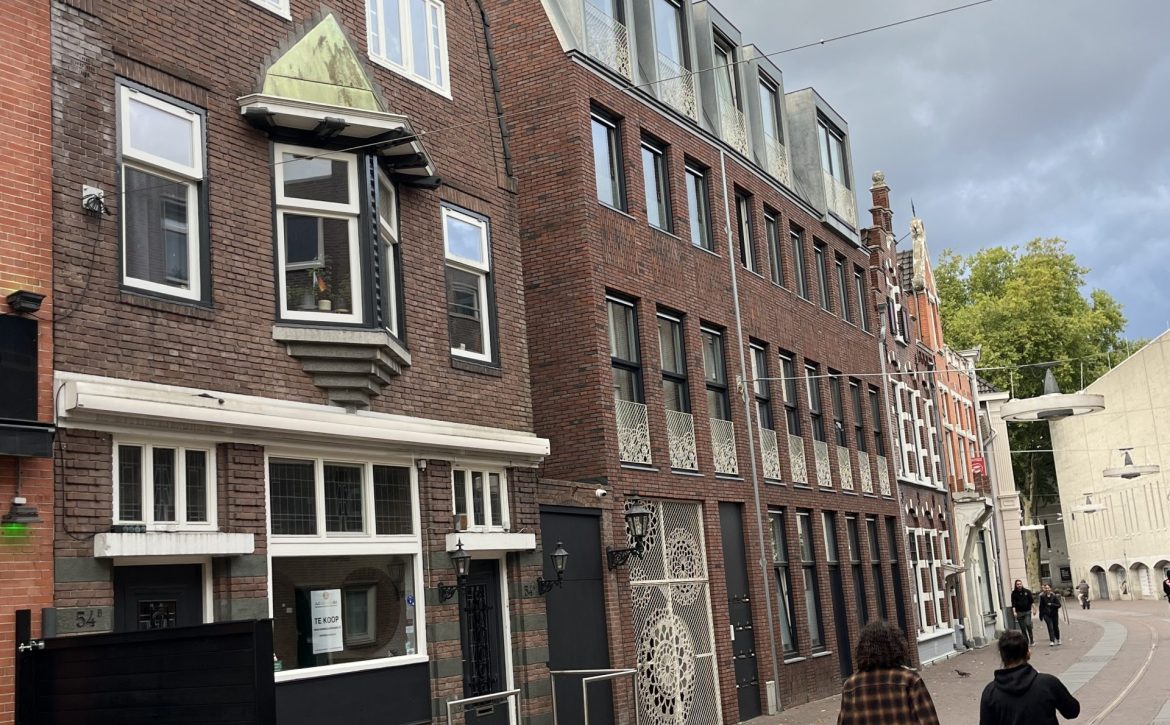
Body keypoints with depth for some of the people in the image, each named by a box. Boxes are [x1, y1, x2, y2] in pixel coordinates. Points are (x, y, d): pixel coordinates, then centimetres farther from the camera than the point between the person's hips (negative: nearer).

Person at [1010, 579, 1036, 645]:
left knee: (1028, 624, -18)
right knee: (1023, 628, 3)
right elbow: (1013, 603, -5)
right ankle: (1026, 641, 13)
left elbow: (1032, 601, 5)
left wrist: (1034, 609, -2)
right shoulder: (1014, 593, -1)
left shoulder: (1027, 591, 2)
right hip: (1019, 612, 1)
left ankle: (1031, 638, 1)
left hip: (1027, 611, -1)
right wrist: (1014, 612, -15)